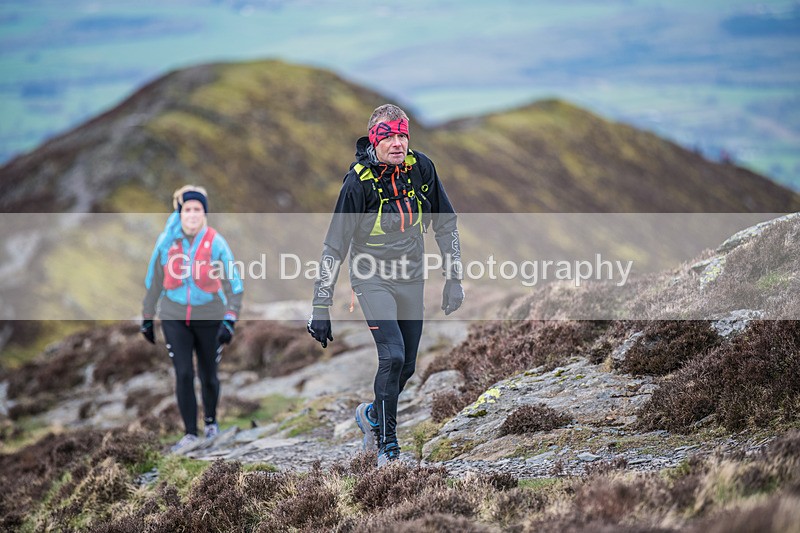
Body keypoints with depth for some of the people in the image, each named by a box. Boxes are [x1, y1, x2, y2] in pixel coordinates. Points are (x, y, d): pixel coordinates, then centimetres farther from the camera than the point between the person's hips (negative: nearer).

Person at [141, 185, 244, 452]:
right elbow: (153, 282, 8)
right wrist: (147, 318, 13)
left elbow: (233, 285, -7)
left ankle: (211, 421, 37)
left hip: (209, 319, -1)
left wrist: (229, 321, -17)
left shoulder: (216, 243, -8)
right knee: (183, 374, -9)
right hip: (174, 317, 1)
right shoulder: (166, 242, -3)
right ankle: (190, 433, 1)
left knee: (208, 375, 9)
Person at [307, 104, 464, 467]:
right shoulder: (359, 181, -17)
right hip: (373, 277, -5)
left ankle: (371, 415, 39)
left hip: (411, 278, 5)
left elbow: (445, 225, 7)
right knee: (392, 357, -20)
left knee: (407, 367, 9)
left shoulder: (421, 168, -7)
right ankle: (387, 448, -6)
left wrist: (454, 279, 4)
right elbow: (334, 246, -14)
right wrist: (321, 309, -14)